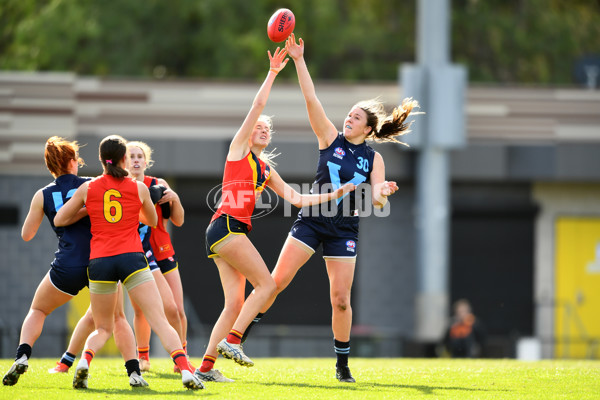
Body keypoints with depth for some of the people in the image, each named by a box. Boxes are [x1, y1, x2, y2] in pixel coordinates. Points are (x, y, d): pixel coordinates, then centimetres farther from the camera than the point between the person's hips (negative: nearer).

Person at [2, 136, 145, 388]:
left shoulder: (43, 195, 6)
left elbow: (26, 235, 13)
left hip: (68, 268, 0)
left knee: (37, 311, 23)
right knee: (117, 318, 20)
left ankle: (22, 356, -3)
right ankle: (134, 371, 3)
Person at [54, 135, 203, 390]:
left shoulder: (87, 189, 8)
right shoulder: (139, 188, 8)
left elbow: (59, 220, 17)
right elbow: (152, 221, 25)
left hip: (99, 261, 1)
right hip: (132, 258, -1)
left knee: (103, 328, 16)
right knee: (160, 321, -5)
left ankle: (84, 361, -13)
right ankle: (185, 371, -22)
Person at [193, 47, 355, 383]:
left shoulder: (267, 170, 25)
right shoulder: (239, 148, 7)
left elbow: (297, 199, 23)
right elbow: (258, 106, -2)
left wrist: (335, 195, 17)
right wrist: (273, 73, 1)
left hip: (237, 231, 7)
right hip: (226, 226, -7)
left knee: (235, 303, 0)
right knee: (267, 284, -12)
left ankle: (206, 367, -2)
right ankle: (231, 340, -14)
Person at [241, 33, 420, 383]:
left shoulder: (374, 158, 4)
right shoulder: (331, 138, 2)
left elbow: (378, 199, -4)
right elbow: (311, 98, -7)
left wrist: (382, 193, -28)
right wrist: (299, 61, -16)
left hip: (344, 230, 0)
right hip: (312, 220, 0)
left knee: (341, 298, -2)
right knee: (278, 280, -10)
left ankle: (343, 364, 9)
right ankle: (242, 330, 3)